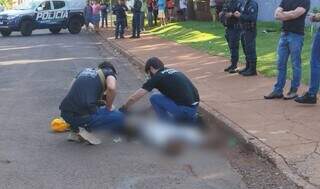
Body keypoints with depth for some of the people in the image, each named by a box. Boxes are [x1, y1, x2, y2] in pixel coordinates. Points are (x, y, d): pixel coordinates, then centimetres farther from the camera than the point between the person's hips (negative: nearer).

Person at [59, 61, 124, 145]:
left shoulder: (85, 71, 27)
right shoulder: (109, 73, 12)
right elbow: (111, 87, -11)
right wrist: (108, 108, 4)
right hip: (83, 116, -6)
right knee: (119, 117, 9)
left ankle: (75, 131, 16)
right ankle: (86, 128, -2)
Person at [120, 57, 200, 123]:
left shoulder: (157, 77, -2)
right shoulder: (174, 71, 20)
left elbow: (134, 98, 2)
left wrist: (123, 109, 21)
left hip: (184, 110, -8)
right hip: (194, 109, 8)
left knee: (154, 98, 6)